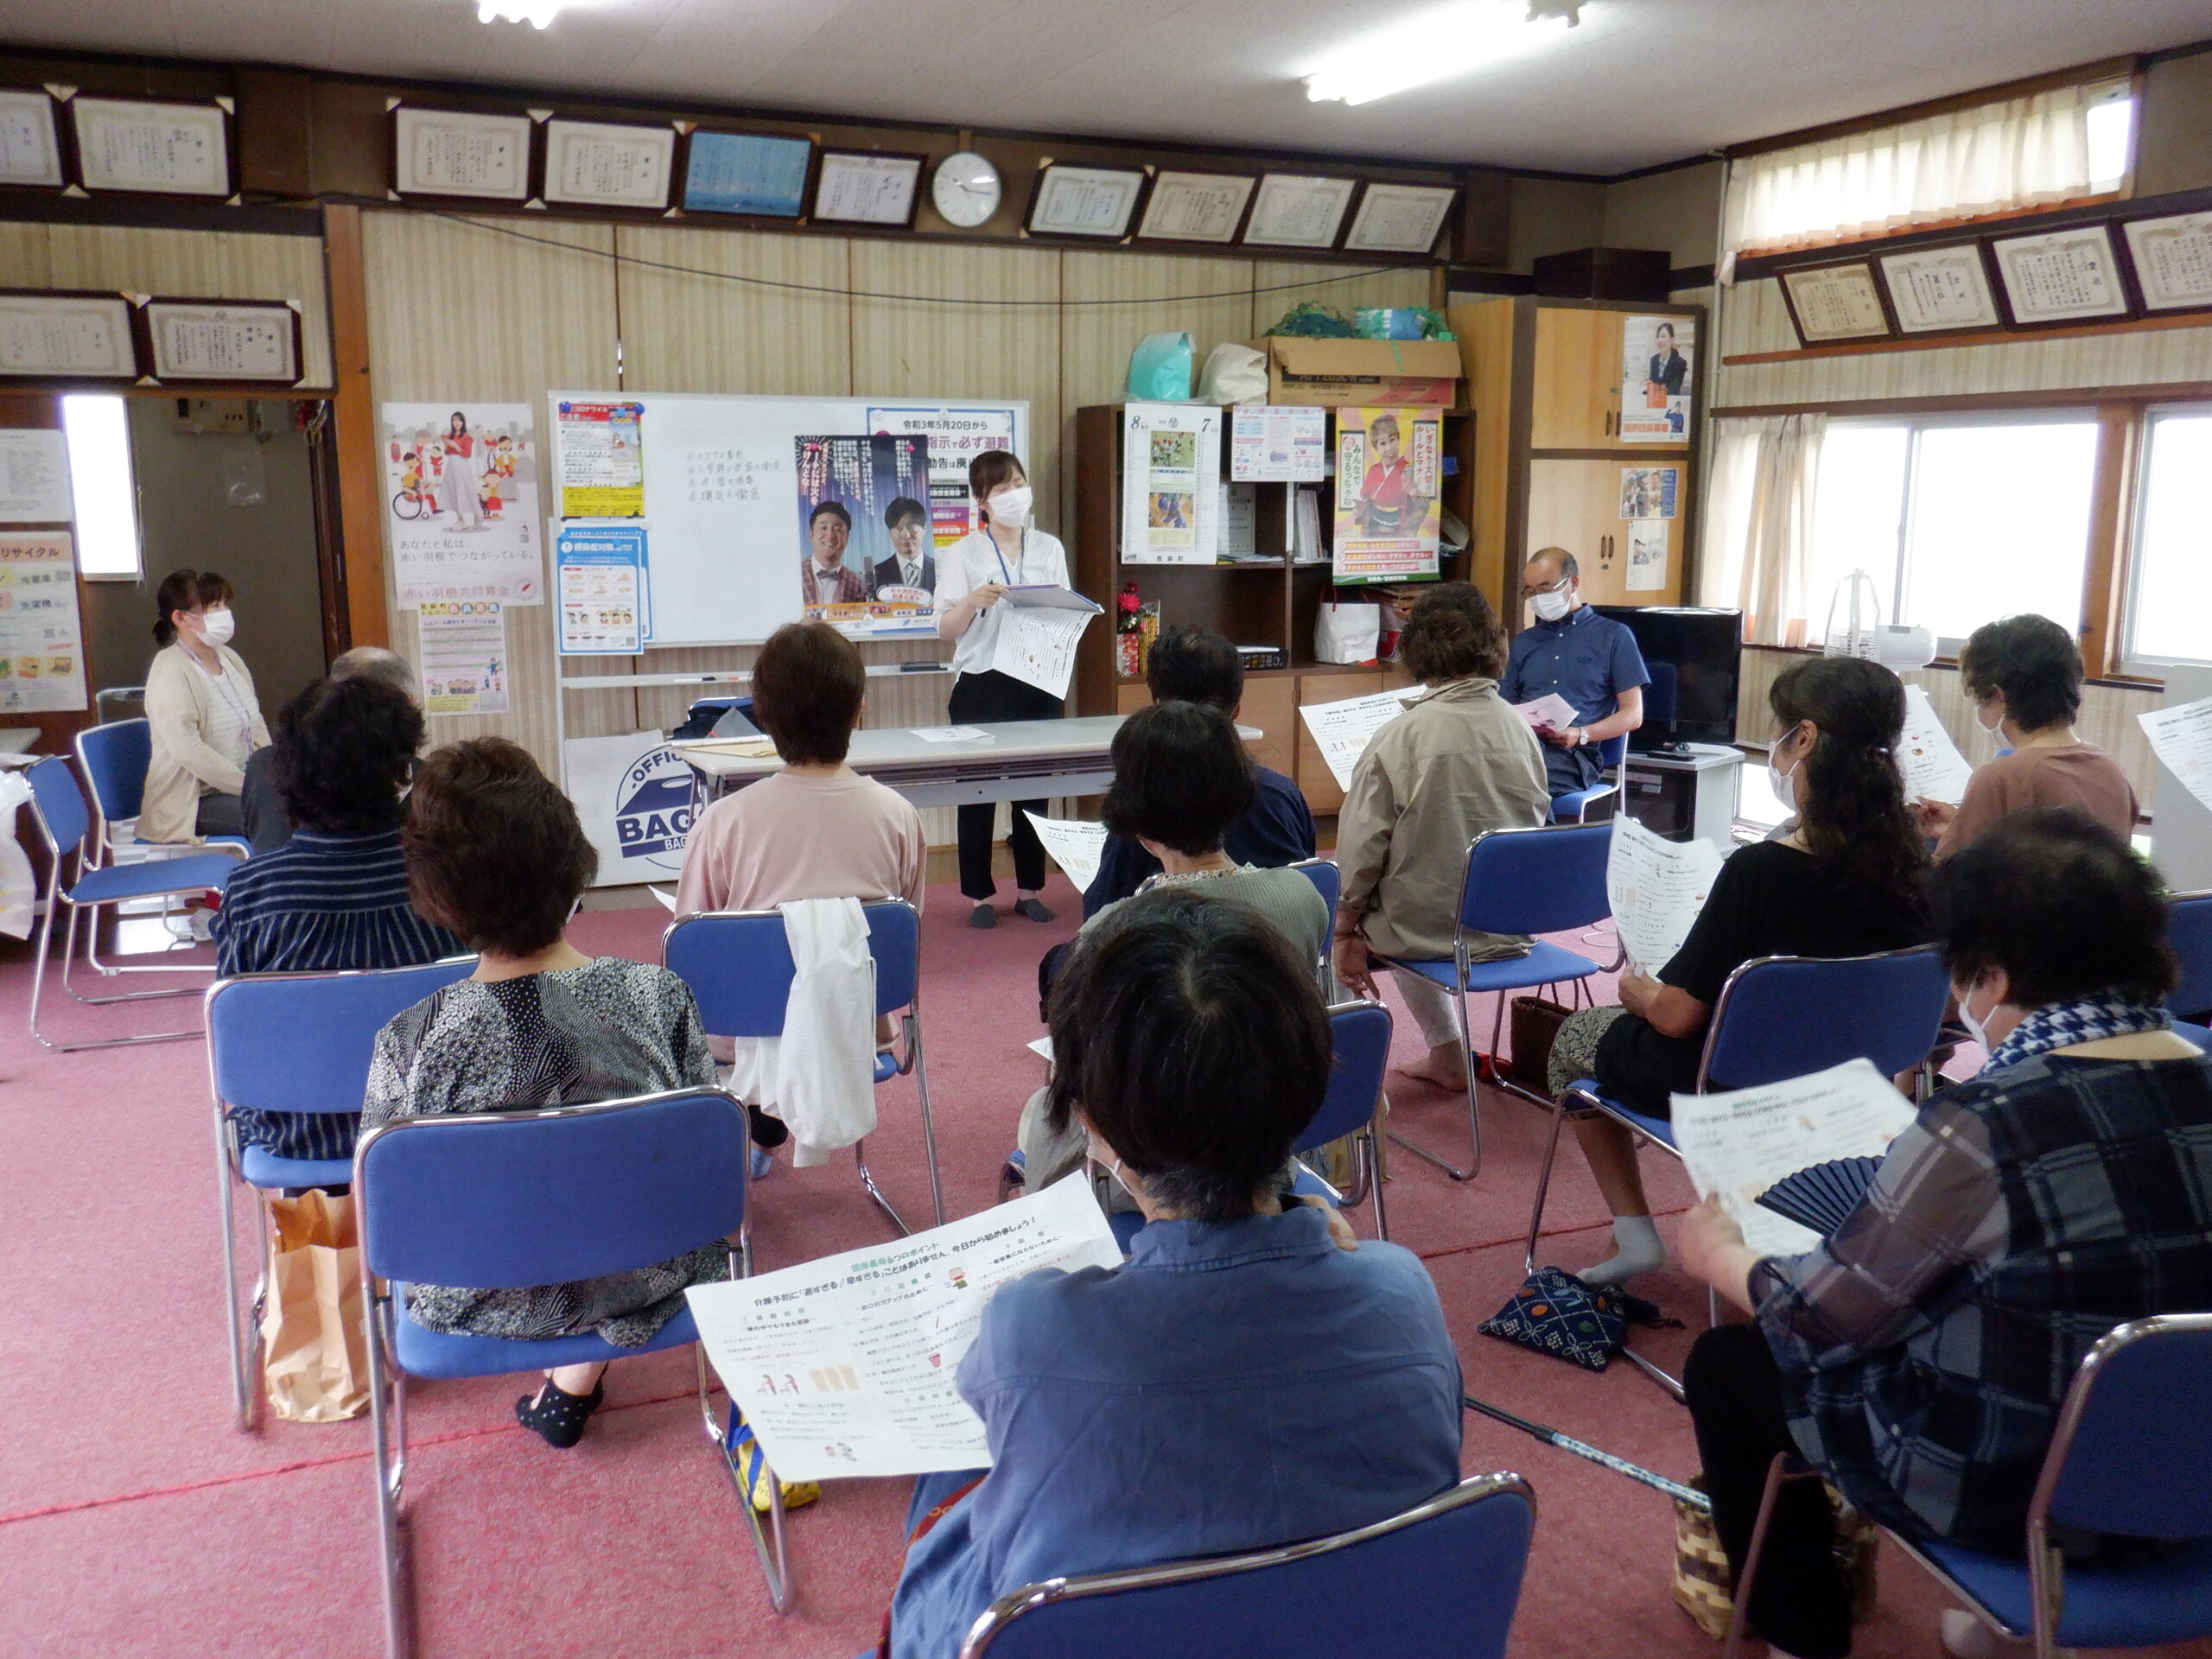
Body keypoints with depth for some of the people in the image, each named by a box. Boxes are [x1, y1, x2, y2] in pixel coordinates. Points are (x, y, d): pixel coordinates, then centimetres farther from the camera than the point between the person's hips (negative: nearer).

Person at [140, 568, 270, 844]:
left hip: (240, 785, 8)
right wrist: (253, 787, -23)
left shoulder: (228, 657, 12)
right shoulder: (170, 671, -12)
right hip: (191, 802, -8)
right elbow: (187, 748, -23)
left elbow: (256, 728, 17)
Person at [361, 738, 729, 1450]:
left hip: (483, 1305, 1)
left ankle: (568, 1375, 37)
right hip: (639, 1283, 0)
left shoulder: (409, 1042, -23)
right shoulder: (659, 997, -21)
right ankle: (575, 1384, 32)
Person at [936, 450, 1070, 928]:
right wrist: (972, 601, -23)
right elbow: (945, 629, -4)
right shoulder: (964, 553, 1)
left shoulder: (1050, 549, 12)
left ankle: (1030, 890, 18)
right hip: (982, 685, -3)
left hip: (1039, 682, 3)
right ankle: (979, 896, 8)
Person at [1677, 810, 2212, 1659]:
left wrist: (1718, 1256, 4)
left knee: (1726, 1362, 13)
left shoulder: (1982, 1129, -28)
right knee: (1910, 1319, 31)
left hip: (2012, 1488, -6)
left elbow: (1819, 1318, -16)